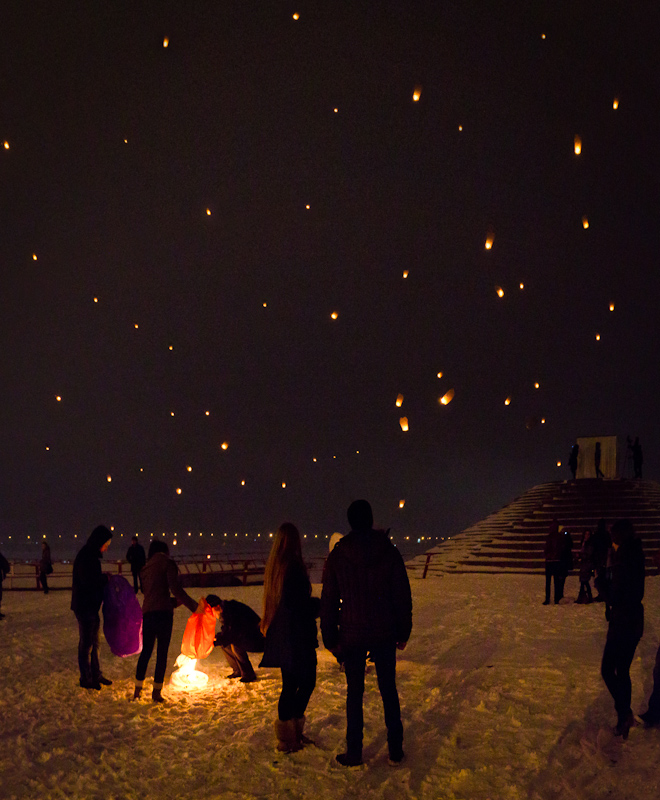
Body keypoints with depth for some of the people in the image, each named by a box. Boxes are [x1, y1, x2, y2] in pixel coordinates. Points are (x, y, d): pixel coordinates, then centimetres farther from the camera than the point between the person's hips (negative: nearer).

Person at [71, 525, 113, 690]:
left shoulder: (92, 556, 11)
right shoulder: (84, 557, -19)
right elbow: (88, 581, -25)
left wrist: (104, 579, 0)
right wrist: (106, 578, -11)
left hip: (92, 606, 10)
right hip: (84, 606, -10)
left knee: (94, 641, 17)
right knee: (86, 642, 1)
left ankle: (96, 675, 27)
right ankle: (85, 678, 12)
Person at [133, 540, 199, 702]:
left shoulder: (145, 569, 22)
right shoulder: (167, 563, 1)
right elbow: (176, 589, -9)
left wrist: (176, 601, 24)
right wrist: (194, 606, -3)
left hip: (147, 613, 6)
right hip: (162, 613, -6)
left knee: (145, 652, 15)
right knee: (162, 653, 3)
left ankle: (138, 689, 18)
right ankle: (156, 692, 6)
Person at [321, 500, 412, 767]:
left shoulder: (337, 557, -7)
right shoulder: (390, 552, -6)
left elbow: (329, 602, -2)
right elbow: (403, 596, -2)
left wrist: (330, 639, 6)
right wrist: (403, 632, 8)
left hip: (352, 636, -1)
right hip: (384, 634, 1)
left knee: (354, 692, 10)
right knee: (388, 689, 13)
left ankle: (354, 753, 16)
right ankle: (395, 750, 18)